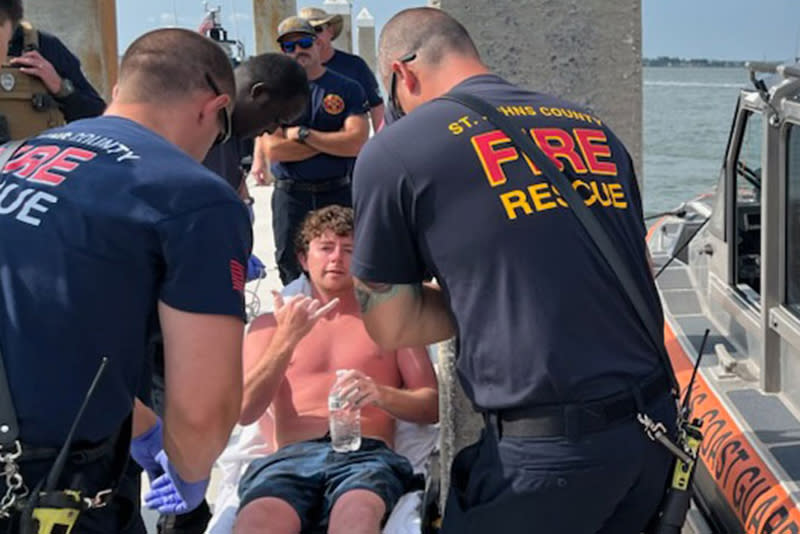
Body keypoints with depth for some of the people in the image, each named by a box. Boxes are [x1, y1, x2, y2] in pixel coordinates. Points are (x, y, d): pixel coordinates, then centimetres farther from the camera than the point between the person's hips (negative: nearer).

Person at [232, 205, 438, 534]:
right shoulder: (270, 324, 24)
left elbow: (432, 405, 14)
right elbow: (244, 411, 10)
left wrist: (382, 395, -8)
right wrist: (288, 338, -3)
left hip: (366, 453, 0)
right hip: (290, 457, 1)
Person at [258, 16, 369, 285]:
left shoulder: (347, 88, 2)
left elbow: (357, 143, -12)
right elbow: (272, 148, -10)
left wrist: (303, 134, -11)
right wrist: (334, 141, -9)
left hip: (339, 194, 0)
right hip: (290, 195, 1)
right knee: (293, 273, 9)